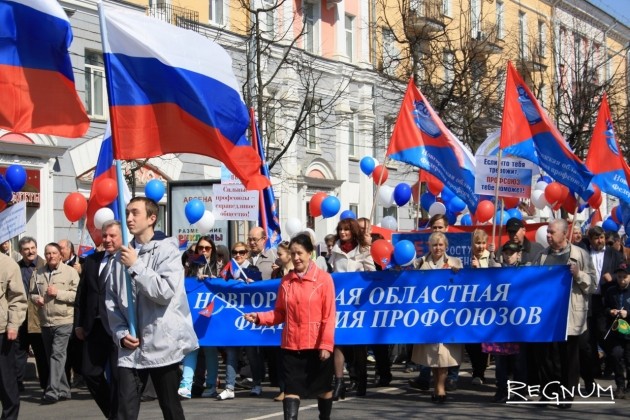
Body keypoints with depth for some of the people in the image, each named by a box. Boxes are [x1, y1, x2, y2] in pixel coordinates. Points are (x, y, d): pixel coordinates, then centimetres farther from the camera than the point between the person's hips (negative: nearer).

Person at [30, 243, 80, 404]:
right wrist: (36, 299, -3)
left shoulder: (70, 272, -4)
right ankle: (63, 390, 21)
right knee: (51, 356, 11)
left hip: (64, 321, -6)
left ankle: (52, 391, -16)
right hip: (45, 322, 6)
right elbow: (32, 293, 19)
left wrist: (58, 293, -17)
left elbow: (77, 294, -10)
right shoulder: (38, 274, 11)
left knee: (57, 354, -14)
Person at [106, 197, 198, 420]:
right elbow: (111, 300, 10)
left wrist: (135, 266, -14)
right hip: (130, 347, 3)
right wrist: (121, 334, -3)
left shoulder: (167, 250, -4)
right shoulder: (123, 255, 10)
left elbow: (165, 292, -17)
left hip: (162, 345, -3)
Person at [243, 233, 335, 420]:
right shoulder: (286, 281, 5)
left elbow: (329, 316, -9)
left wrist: (326, 344, -15)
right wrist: (259, 317, -10)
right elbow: (280, 313, 7)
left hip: (317, 345, -3)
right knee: (291, 389, -2)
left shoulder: (324, 278, -7)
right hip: (291, 345, 3)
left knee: (323, 387, 13)